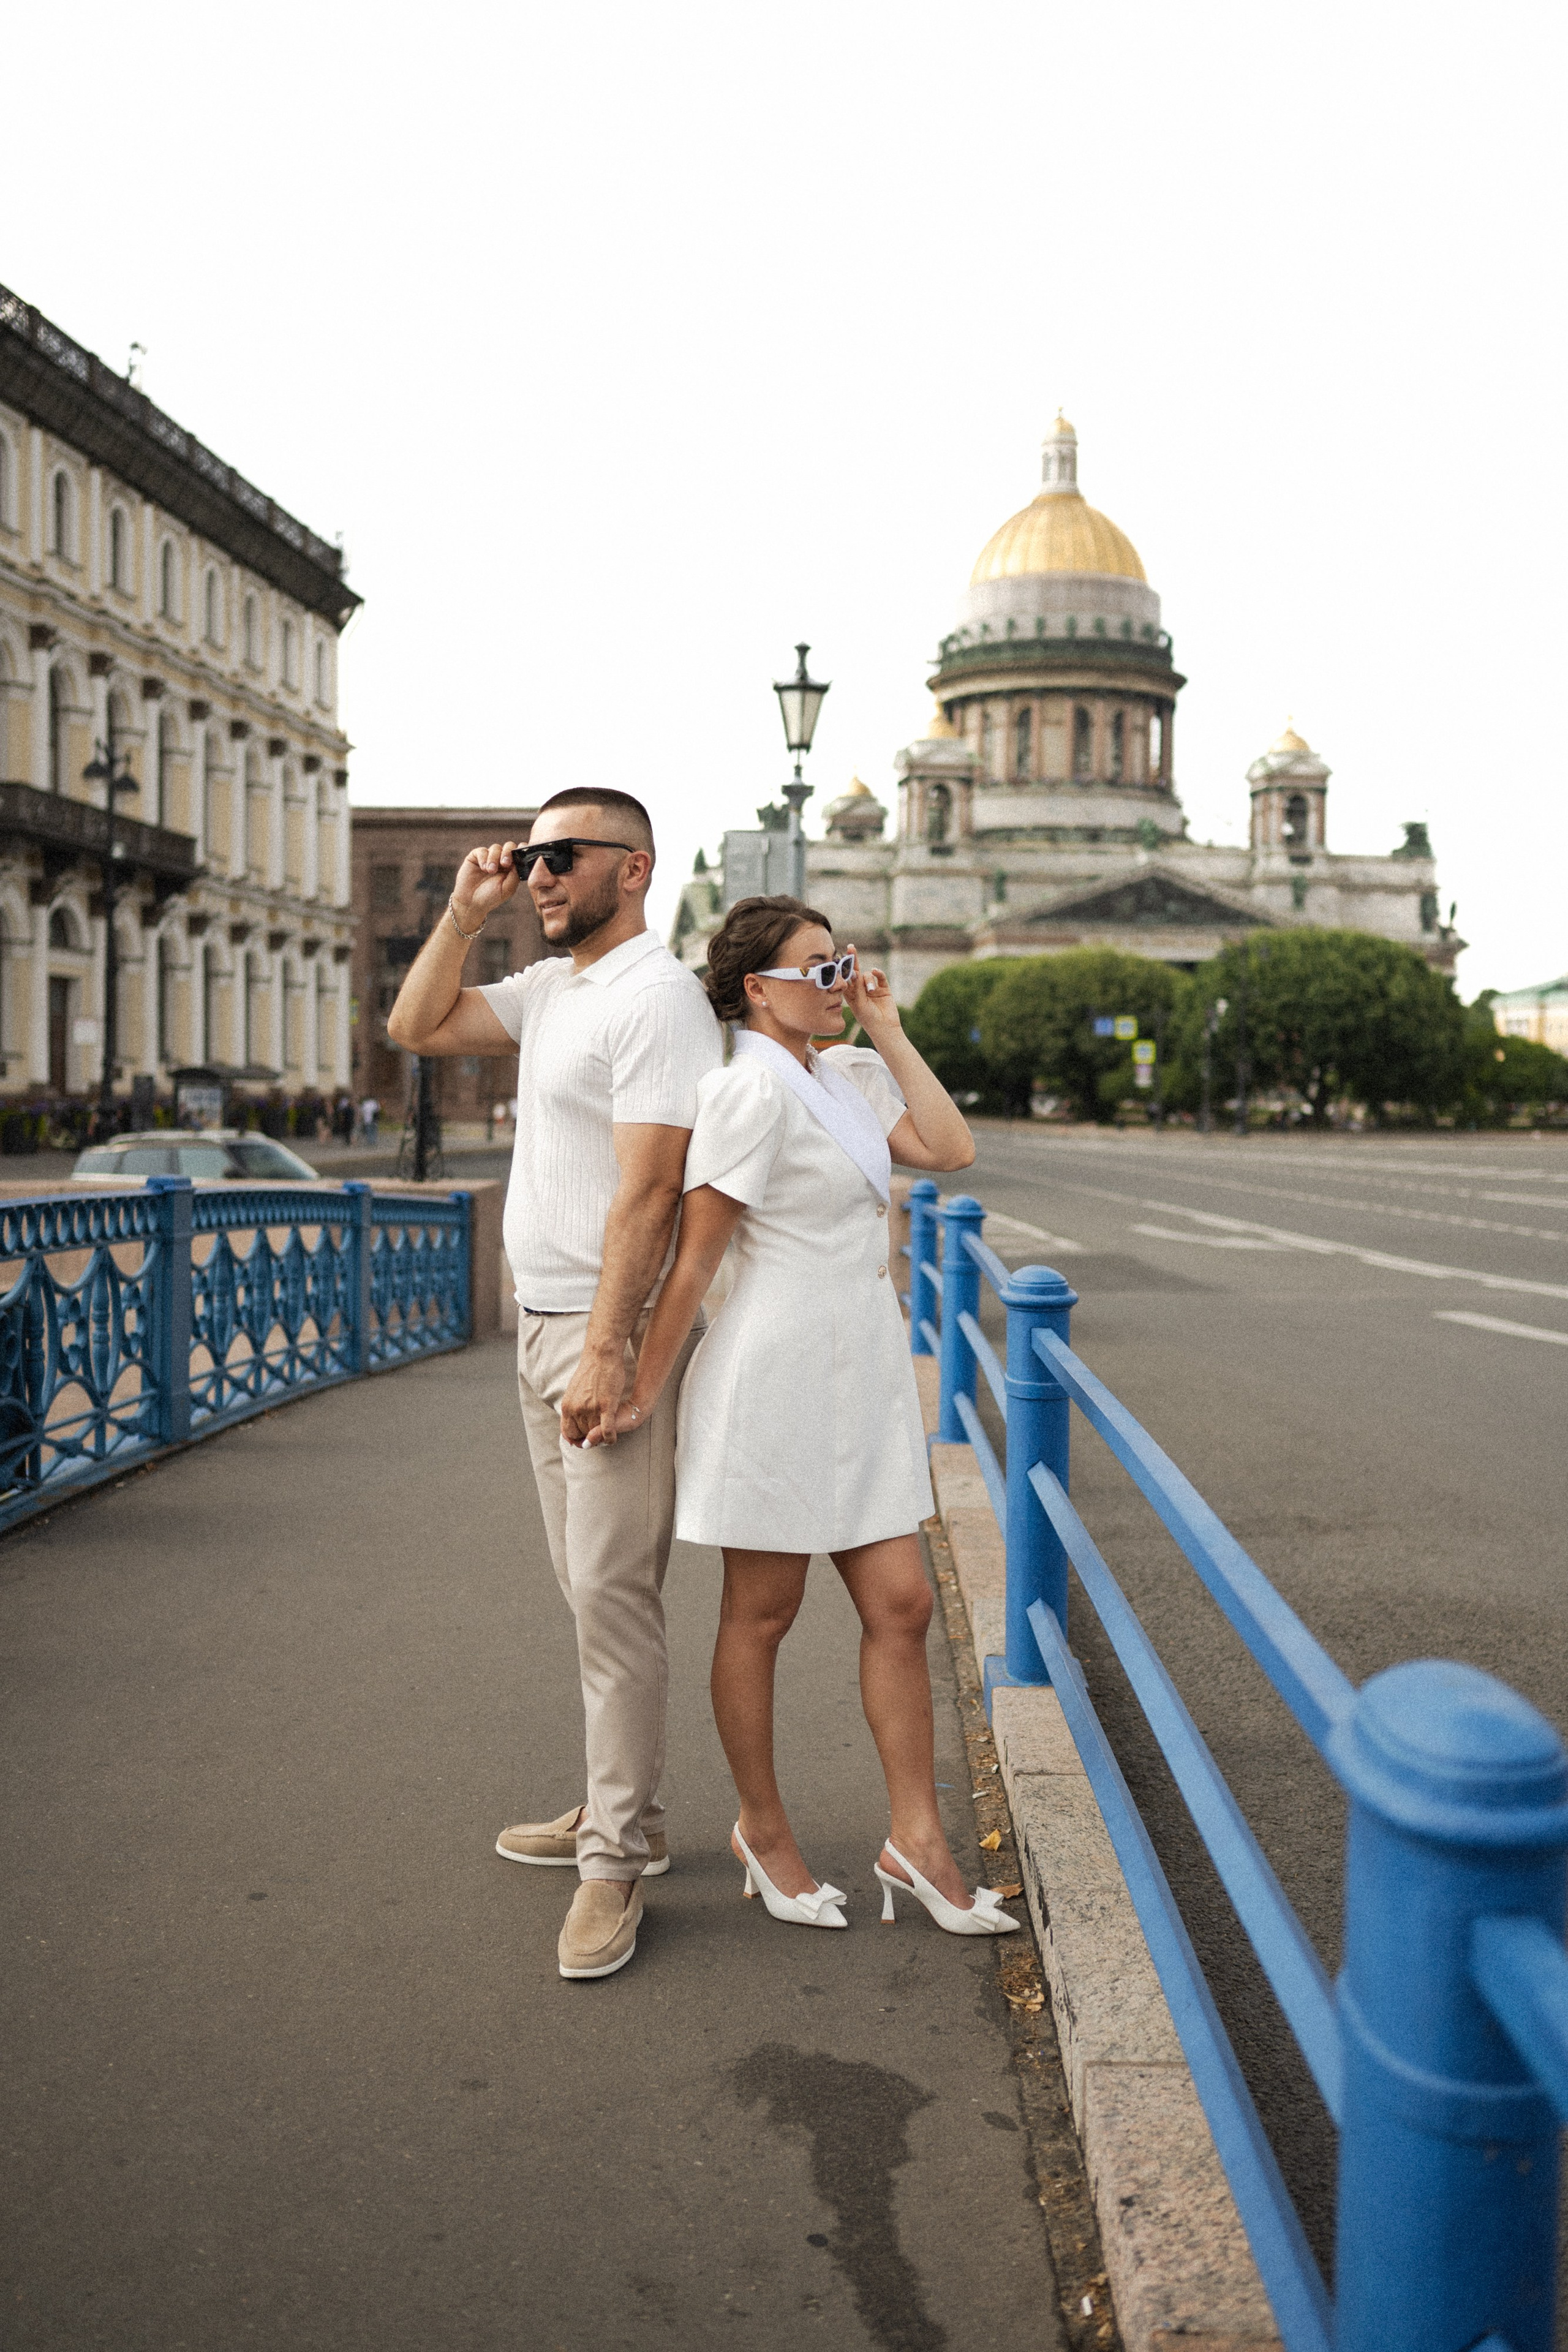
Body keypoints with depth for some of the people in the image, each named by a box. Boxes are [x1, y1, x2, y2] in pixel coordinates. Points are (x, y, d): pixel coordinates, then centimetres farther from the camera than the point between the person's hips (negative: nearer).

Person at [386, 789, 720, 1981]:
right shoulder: (550, 988, 14)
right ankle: (621, 1810, 26)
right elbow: (416, 1027, 21)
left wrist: (603, 1354, -24)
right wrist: (465, 912, 10)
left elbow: (648, 1191, -21)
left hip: (613, 1332, -10)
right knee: (591, 1589, 15)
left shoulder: (655, 996, -15)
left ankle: (616, 1860, 1)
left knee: (614, 1592, -7)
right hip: (544, 1322, 10)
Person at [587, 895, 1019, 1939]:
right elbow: (696, 1254, -15)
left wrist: (886, 1027, 2)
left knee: (900, 1605, 7)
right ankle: (764, 1831, 26)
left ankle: (916, 1841, 18)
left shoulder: (852, 1074, 12)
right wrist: (645, 1391, -13)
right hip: (776, 1373, -8)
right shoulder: (751, 1087, -14)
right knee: (762, 1614, 8)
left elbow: (952, 1148, 1)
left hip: (864, 1375, 8)